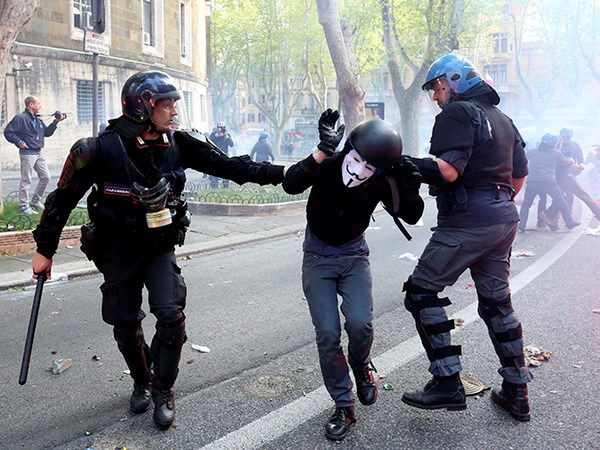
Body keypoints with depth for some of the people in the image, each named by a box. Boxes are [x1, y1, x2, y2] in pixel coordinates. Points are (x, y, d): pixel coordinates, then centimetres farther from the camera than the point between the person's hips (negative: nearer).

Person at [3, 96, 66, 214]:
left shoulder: (38, 120, 15)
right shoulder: (20, 118, -9)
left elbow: (47, 133, 19)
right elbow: (8, 132, -10)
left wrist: (56, 122, 10)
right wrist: (19, 142, -15)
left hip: (39, 153, 8)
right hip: (27, 154, -8)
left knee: (45, 177, 9)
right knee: (26, 181, -3)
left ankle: (35, 201, 23)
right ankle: (24, 206, 3)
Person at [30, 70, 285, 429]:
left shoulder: (179, 144, -10)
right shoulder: (101, 150, -19)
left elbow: (230, 166, -10)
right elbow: (63, 199, -9)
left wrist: (283, 173, -18)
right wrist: (45, 250, -1)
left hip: (160, 248, 2)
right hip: (118, 251, -1)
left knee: (171, 316, -9)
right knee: (126, 323, 9)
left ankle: (163, 390, 13)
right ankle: (142, 382, 36)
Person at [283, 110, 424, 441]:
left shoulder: (381, 183, -16)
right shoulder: (328, 164, -22)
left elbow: (411, 217, -8)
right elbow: (290, 185, -36)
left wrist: (410, 190, -27)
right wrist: (322, 150, -44)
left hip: (354, 255, 1)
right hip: (318, 257, -1)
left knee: (360, 324, -18)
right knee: (327, 334, -7)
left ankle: (361, 367, 19)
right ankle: (343, 406, 12)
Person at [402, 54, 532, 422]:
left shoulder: (457, 113, -7)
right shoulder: (500, 117, 21)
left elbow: (448, 170, -21)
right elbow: (520, 174, 22)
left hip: (466, 222, -9)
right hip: (503, 219, 9)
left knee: (422, 292, -3)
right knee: (497, 302, 15)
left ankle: (448, 384, -5)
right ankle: (517, 391, 22)